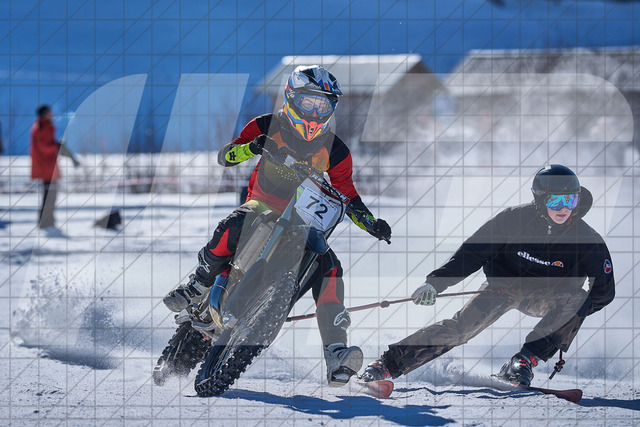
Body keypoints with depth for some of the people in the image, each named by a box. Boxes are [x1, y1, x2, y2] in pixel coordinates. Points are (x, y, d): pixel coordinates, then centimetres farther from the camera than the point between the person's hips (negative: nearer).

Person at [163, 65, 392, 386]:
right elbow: (224, 157, -6)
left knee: (328, 269, -24)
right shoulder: (269, 127, -4)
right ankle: (198, 286, -10)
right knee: (232, 229, -37)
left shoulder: (334, 151, 0)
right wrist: (249, 148, -29)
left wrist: (371, 223, -12)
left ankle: (336, 354, -31)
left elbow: (347, 195, 6)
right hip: (261, 207, -2)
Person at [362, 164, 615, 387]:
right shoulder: (514, 220, -20)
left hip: (547, 297, 1)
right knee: (461, 326, -20)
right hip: (504, 286, -1)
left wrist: (579, 310, -26)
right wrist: (436, 282, -22)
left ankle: (524, 361, -29)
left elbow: (604, 291, -11)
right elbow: (472, 253, -12)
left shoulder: (585, 239, -18)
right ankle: (388, 364, -18)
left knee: (576, 300, -31)